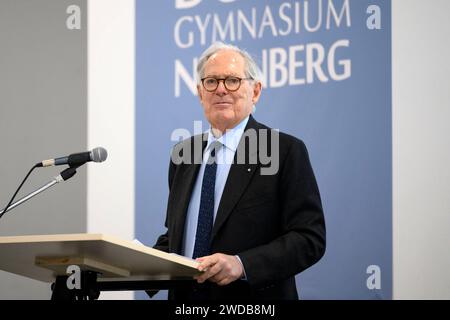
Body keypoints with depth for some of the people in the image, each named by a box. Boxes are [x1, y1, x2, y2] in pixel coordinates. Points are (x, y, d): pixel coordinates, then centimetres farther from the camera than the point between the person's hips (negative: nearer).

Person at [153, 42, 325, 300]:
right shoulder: (183, 154, 8)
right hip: (185, 296, 5)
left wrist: (242, 264, -28)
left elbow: (310, 238, -16)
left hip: (254, 305, -5)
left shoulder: (286, 151, -10)